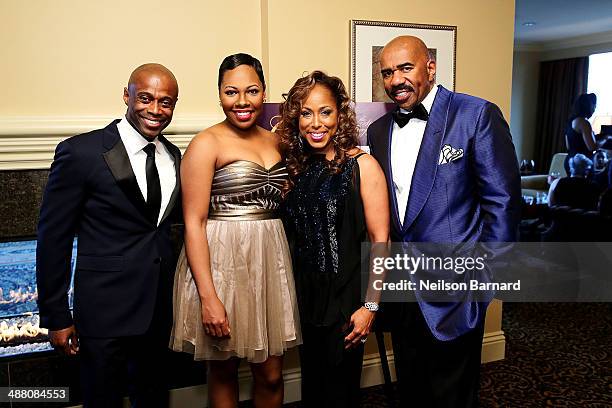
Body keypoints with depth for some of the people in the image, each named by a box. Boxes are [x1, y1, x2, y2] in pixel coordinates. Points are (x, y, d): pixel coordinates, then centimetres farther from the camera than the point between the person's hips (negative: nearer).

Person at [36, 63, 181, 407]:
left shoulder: (174, 155, 4)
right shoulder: (81, 152, -14)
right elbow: (53, 238, -10)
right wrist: (56, 317, -8)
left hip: (161, 307, 5)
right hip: (106, 310, -5)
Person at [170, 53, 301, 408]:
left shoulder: (275, 141, 10)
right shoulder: (206, 144, -7)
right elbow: (194, 223, -12)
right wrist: (208, 297, -18)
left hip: (270, 260, 5)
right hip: (221, 261, -4)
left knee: (271, 374, 11)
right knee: (223, 370, 13)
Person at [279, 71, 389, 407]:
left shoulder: (362, 166, -10)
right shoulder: (297, 168, 6)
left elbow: (380, 239, -12)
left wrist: (370, 305, -15)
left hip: (346, 299, -5)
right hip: (306, 297, 5)